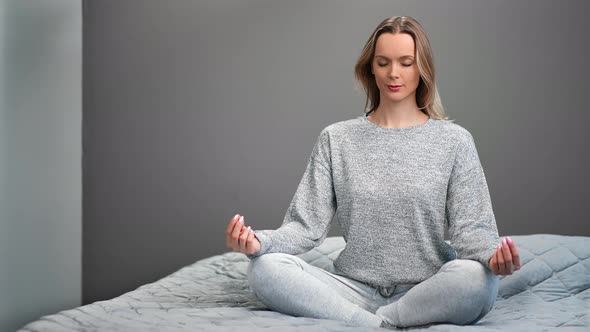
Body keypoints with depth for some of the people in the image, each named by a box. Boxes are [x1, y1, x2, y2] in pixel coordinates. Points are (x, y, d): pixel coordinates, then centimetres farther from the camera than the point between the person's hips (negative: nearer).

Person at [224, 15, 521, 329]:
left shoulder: (454, 141, 4)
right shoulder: (336, 139, 8)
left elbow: (469, 225, -4)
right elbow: (307, 224, 1)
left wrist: (491, 255, -28)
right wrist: (261, 241, -20)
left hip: (426, 292, -1)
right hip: (356, 290, 1)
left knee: (476, 277, -35)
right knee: (265, 269, -23)